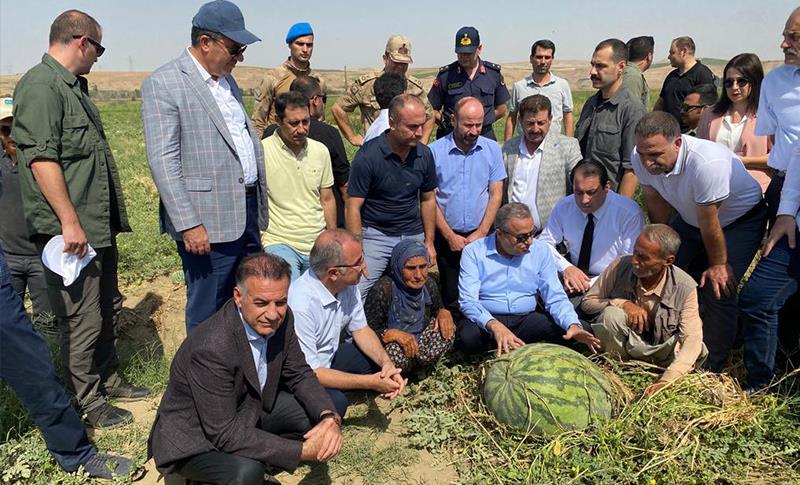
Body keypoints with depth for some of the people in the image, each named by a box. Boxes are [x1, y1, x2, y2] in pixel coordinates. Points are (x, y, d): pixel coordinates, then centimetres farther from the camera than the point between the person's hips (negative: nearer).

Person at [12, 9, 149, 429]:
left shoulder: (74, 86, 17)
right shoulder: (40, 86, -13)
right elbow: (42, 159, -21)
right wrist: (70, 222, -22)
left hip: (99, 226, 10)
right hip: (71, 231, -10)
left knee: (107, 308, 19)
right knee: (82, 320, 1)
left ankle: (107, 379, 35)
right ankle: (87, 401, 17)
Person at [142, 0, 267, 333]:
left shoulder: (228, 81, 14)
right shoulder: (163, 84, -9)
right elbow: (163, 161, -14)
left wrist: (262, 200, 16)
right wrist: (188, 224, -19)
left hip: (247, 212, 8)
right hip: (207, 223, -7)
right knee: (208, 313, 4)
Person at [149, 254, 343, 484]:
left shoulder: (280, 318, -14)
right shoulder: (211, 349, -35)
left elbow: (299, 374, -1)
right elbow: (224, 433, -30)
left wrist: (330, 417, -21)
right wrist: (302, 451, -31)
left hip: (249, 409, 7)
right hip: (194, 437, -7)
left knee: (318, 411, -4)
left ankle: (255, 465, 10)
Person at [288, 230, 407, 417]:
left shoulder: (347, 284, -10)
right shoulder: (301, 305, -34)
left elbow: (360, 329, 4)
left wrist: (387, 362, -15)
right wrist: (371, 382, -26)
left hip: (328, 358, 8)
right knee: (335, 402, -33)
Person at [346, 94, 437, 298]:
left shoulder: (424, 154, 0)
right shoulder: (368, 156, -15)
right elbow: (353, 207, -12)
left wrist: (429, 242, 11)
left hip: (414, 236, 4)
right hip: (376, 234, -4)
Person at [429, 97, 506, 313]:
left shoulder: (492, 149, 1)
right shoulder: (435, 151, -6)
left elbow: (496, 195, 2)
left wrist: (481, 233, -6)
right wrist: (450, 236, -7)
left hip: (482, 235, 1)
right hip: (447, 236, -1)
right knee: (452, 298, 7)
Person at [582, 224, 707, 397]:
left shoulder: (685, 288, -18)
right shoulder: (620, 266, -16)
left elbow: (692, 339, -24)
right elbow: (587, 302, -7)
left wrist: (666, 381, -38)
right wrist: (622, 304, -27)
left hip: (659, 350, 0)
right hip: (621, 348, 1)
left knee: (697, 351, -30)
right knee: (611, 314, -30)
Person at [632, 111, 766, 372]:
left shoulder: (707, 163, -40)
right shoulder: (641, 158, -22)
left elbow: (709, 223, -28)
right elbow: (656, 204, -6)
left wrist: (718, 264, -15)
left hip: (741, 218, -6)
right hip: (690, 219, 6)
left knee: (717, 291, -15)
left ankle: (711, 370, 0)